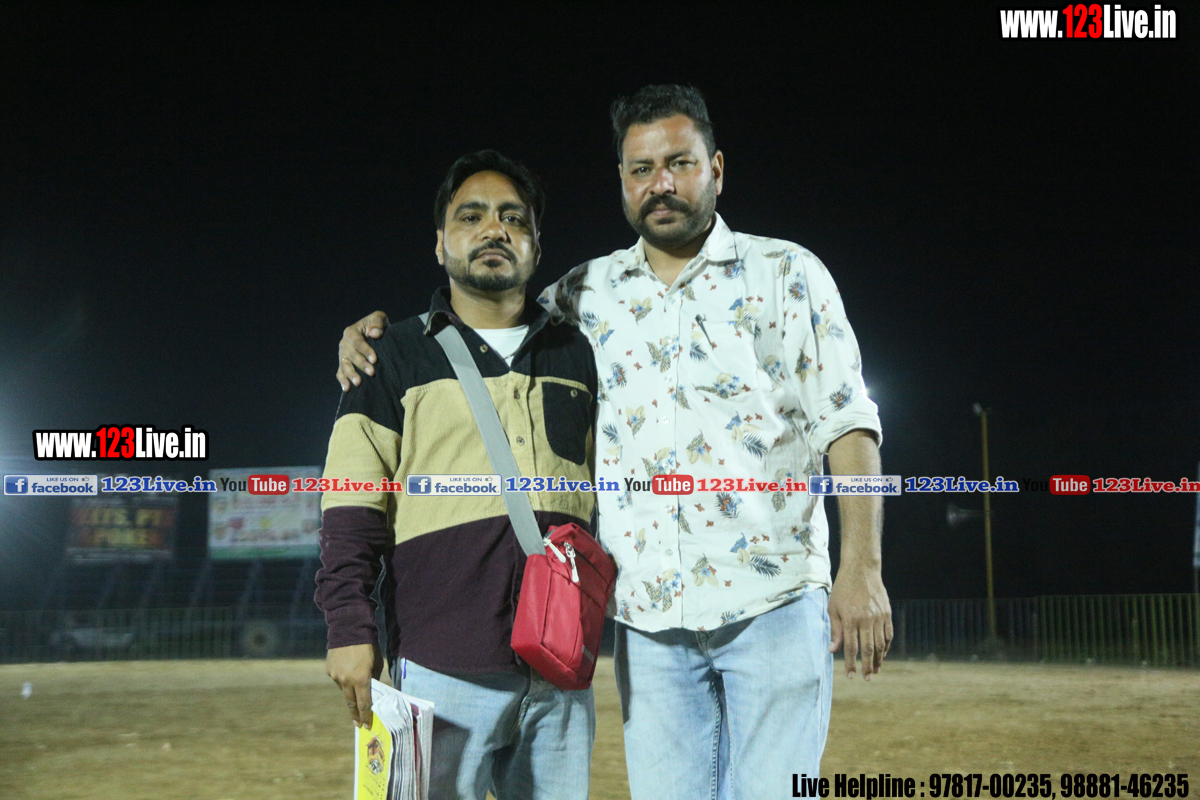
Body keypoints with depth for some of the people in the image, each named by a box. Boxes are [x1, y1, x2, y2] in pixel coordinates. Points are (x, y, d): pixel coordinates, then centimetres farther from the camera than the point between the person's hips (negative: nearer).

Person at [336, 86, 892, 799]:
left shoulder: (786, 273, 4)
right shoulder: (587, 293, 12)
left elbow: (848, 423, 0)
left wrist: (862, 567, -10)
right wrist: (378, 329, 3)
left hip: (773, 603, -3)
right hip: (649, 617, 3)